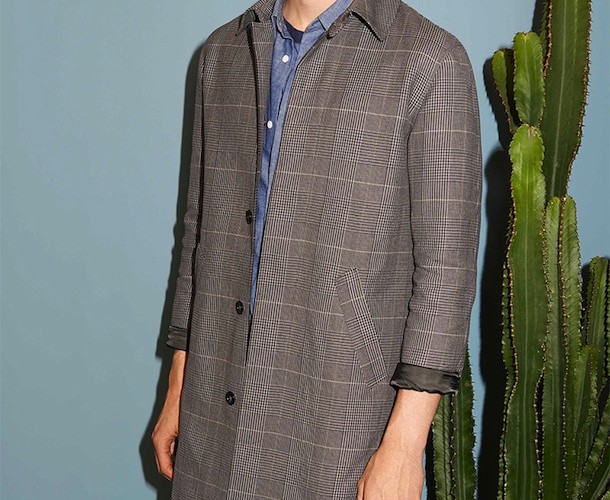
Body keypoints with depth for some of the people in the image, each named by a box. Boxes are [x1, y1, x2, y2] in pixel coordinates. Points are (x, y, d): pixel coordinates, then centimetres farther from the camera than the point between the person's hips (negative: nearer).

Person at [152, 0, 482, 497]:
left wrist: (405, 443, -15)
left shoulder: (430, 60, -9)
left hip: (343, 416, -4)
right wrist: (178, 390, 13)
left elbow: (445, 266, -12)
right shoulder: (223, 50, 8)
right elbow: (202, 228, 12)